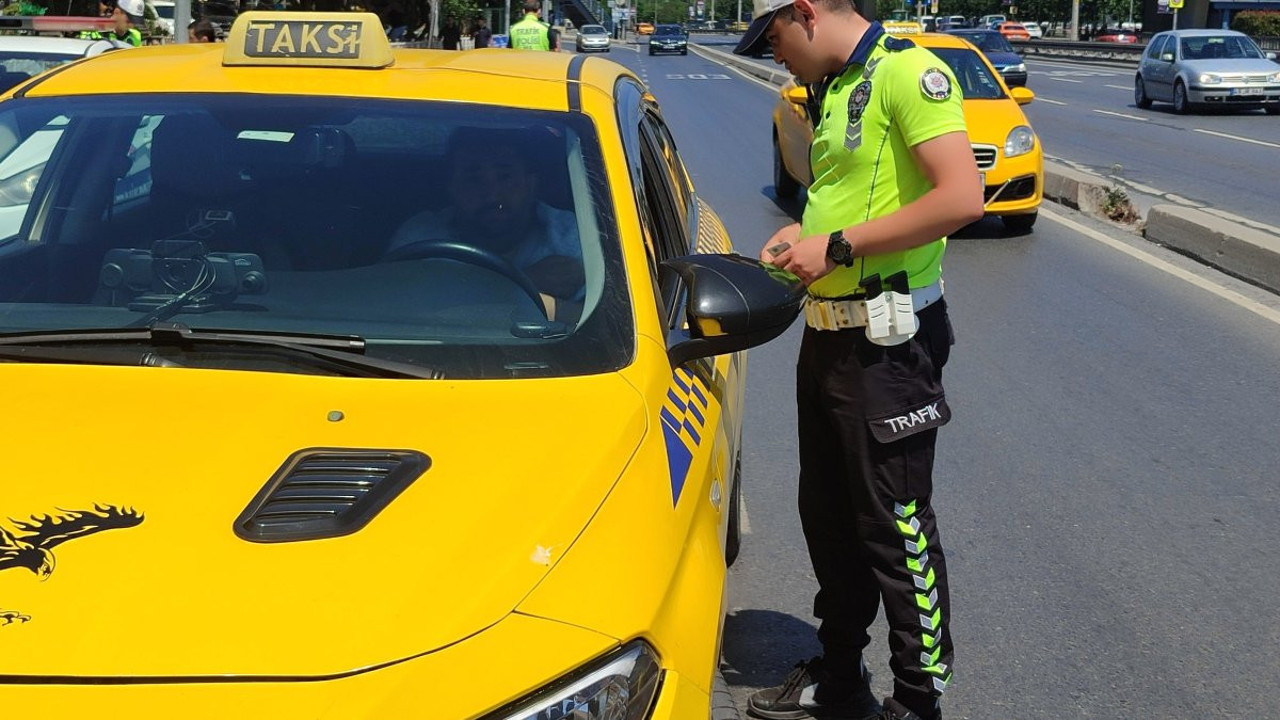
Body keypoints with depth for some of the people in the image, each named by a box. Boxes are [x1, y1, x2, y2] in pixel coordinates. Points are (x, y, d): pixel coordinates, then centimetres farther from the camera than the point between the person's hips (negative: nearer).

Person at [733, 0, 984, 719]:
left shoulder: (909, 72, -15)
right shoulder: (830, 90, 14)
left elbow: (962, 197, -25)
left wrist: (838, 245, -21)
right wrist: (805, 233, 6)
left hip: (888, 343, -10)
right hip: (827, 333, 10)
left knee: (897, 527, 0)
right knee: (827, 516, 18)